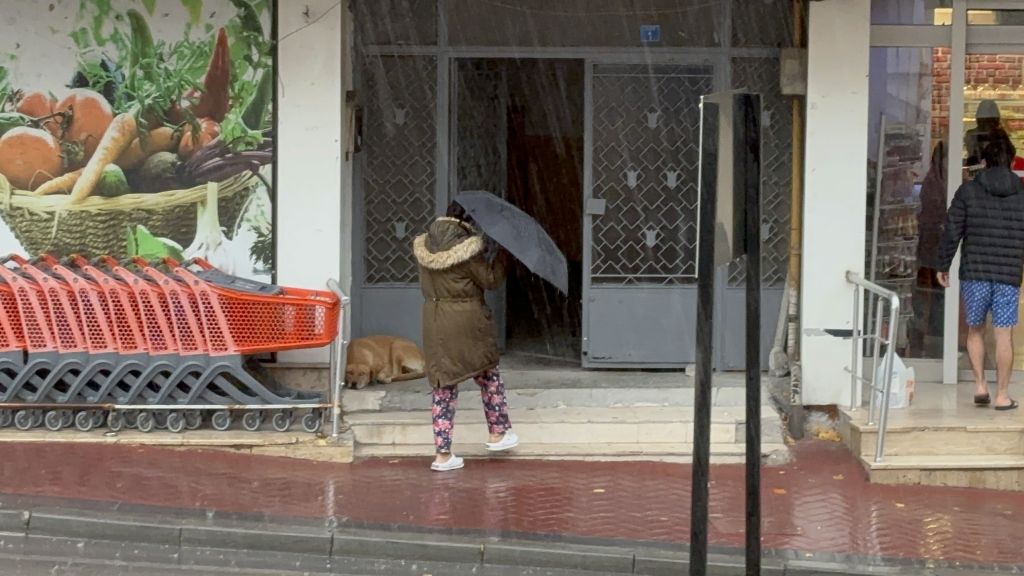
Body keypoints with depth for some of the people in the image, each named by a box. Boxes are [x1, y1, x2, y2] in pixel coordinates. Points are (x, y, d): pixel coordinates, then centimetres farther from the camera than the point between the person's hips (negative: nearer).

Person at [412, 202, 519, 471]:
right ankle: (499, 433, 30)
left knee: (444, 385, 9)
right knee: (488, 375, 18)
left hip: (434, 322, 5)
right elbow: (491, 280, -9)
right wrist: (502, 257, 4)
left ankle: (443, 454, 5)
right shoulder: (468, 249, -16)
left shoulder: (424, 247, 3)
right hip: (466, 322, -5)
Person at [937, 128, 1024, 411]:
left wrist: (943, 265, 9)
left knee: (975, 329, 16)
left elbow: (952, 232, -2)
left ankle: (980, 385, 8)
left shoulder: (968, 191, -2)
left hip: (974, 273, 0)